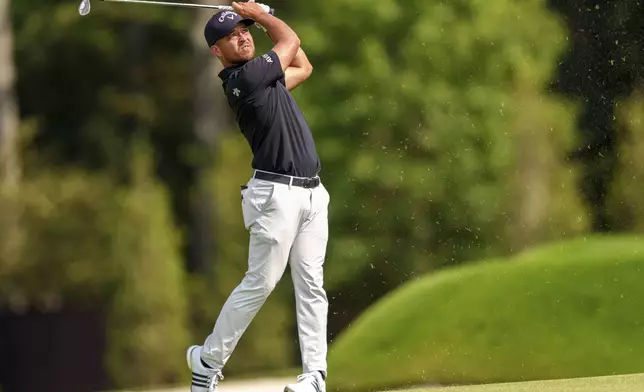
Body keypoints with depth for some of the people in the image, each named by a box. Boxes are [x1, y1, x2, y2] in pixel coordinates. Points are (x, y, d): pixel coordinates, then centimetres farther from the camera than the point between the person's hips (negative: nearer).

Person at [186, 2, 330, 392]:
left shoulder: (263, 76, 15)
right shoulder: (243, 79, -12)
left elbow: (303, 67, 30)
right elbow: (291, 40, 1)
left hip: (311, 193, 8)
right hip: (277, 193, -8)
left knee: (311, 284, 2)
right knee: (260, 283, -7)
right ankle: (209, 359, 6)